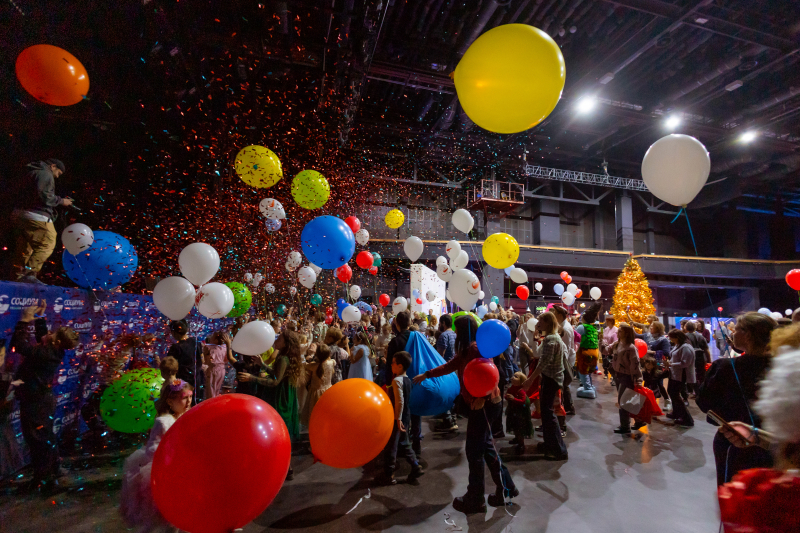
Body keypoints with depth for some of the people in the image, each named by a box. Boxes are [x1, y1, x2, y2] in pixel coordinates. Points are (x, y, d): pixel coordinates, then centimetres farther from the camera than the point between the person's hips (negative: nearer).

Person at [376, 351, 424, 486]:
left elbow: (400, 401, -26)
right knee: (403, 443, 22)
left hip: (397, 418, -8)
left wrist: (398, 419, -21)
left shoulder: (397, 381, -22)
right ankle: (416, 467, 24)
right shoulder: (407, 379, 4)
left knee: (390, 446, 6)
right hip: (406, 417, 8)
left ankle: (388, 475, 18)